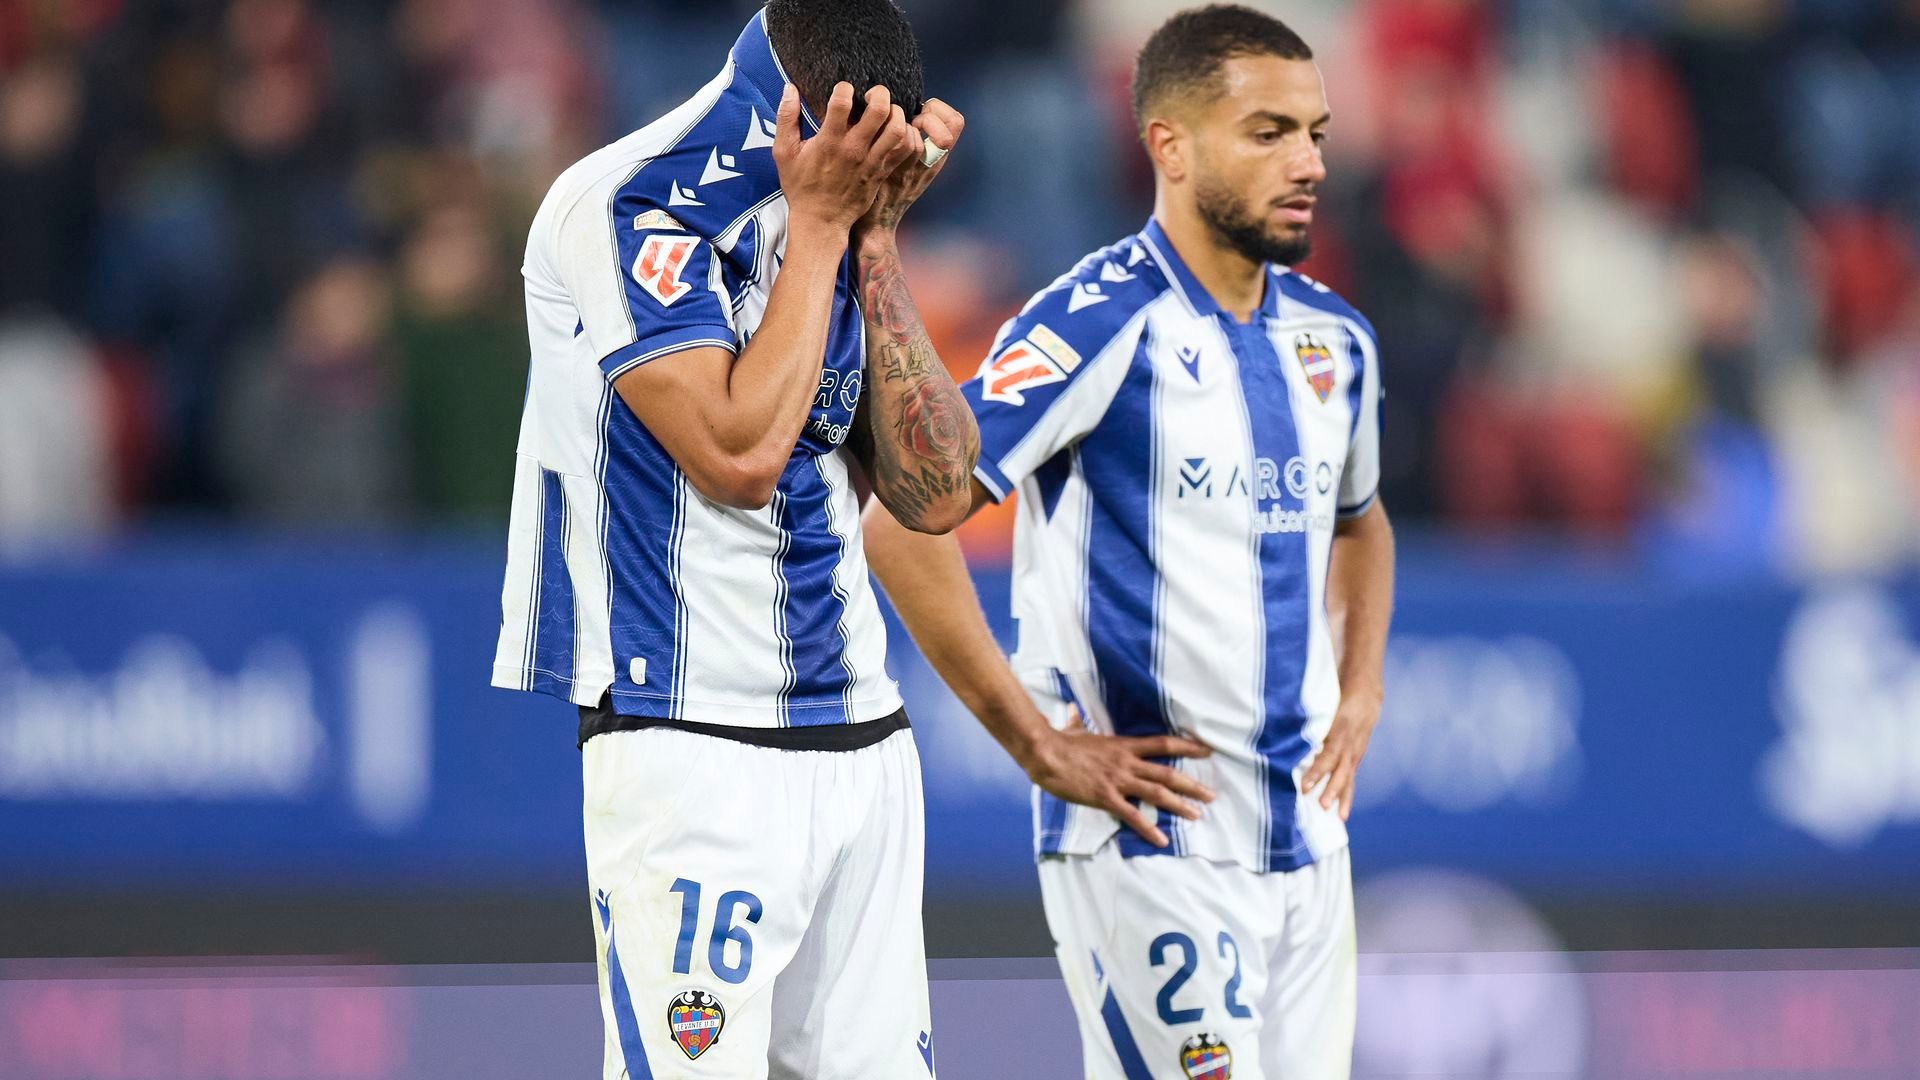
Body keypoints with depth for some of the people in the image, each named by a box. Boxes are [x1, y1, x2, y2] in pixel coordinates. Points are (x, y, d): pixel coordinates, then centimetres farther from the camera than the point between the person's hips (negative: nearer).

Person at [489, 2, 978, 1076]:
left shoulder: (829, 232, 11)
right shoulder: (628, 209, -10)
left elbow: (937, 495, 5)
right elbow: (737, 455, -20)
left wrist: (873, 240, 0)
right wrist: (819, 226, -12)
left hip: (861, 739, 7)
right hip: (694, 747, -7)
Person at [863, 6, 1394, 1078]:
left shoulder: (1334, 338, 11)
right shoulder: (1103, 324, -12)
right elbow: (905, 518, -18)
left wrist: (1361, 698, 14)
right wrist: (1038, 744, -16)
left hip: (1307, 837, 7)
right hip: (1151, 841, -7)